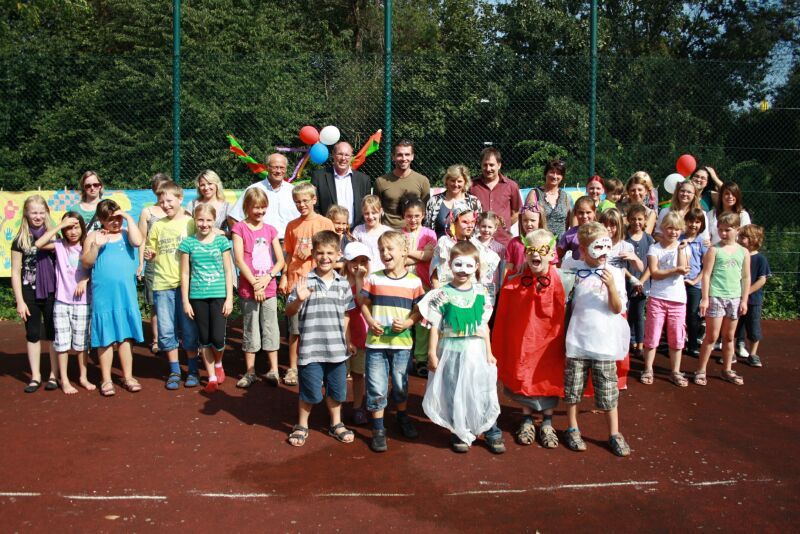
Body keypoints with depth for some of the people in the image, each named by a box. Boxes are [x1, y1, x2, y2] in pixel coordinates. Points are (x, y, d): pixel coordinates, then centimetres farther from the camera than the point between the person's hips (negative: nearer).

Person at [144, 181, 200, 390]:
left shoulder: (191, 223, 0)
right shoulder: (157, 226, 10)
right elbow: (153, 254, 17)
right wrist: (150, 255, -6)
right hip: (162, 284, 3)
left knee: (189, 330, 4)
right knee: (166, 330, 6)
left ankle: (192, 371, 18)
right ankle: (174, 371, 19)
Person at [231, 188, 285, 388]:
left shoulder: (270, 230, 9)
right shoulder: (240, 228, -2)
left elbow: (280, 260, 7)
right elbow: (239, 260, -9)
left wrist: (267, 278, -10)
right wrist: (255, 283, -13)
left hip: (269, 288, 3)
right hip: (248, 288, -3)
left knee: (271, 329, 6)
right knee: (250, 331, 5)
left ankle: (273, 370, 14)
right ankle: (250, 372, 15)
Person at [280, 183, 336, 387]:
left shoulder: (325, 223, -1)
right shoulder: (292, 225, 8)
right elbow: (288, 254, 12)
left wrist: (312, 253, -14)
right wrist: (284, 277, 3)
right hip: (295, 281, 2)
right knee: (295, 328, 6)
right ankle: (292, 368, 16)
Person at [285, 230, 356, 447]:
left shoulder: (343, 284, 5)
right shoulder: (305, 282, -7)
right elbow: (289, 311, -7)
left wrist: (348, 341, 12)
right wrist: (299, 299, -26)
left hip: (337, 348, 4)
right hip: (311, 348, -4)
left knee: (336, 389, 16)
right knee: (310, 391, 7)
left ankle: (336, 424, 35)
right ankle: (301, 426, 27)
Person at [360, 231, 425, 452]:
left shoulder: (414, 281, -2)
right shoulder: (373, 278, 0)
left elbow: (419, 310, 2)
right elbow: (364, 303, 6)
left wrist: (407, 323, -15)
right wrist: (370, 321, -11)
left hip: (402, 343, 0)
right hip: (376, 342, 0)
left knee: (401, 385, 15)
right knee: (377, 388, 2)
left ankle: (402, 417, 39)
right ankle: (378, 429, 15)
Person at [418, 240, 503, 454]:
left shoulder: (481, 294, 2)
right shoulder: (442, 295, -6)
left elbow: (484, 326, 9)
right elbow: (435, 327, -3)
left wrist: (489, 353, 9)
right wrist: (432, 353, -4)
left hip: (476, 350, 2)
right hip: (451, 350, -2)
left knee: (484, 392, 6)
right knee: (454, 394, 7)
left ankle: (492, 433, 20)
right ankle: (459, 434, 23)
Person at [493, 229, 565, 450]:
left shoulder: (559, 282, -12)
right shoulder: (513, 281, -8)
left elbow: (564, 316, -8)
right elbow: (502, 317, -4)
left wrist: (565, 344, -8)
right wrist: (498, 348, -3)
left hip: (549, 341, -1)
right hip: (521, 342, 1)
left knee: (549, 380, 11)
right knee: (523, 381, 13)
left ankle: (547, 424, 29)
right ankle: (527, 422, 31)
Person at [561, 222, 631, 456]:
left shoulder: (614, 273, -1)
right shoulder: (573, 268, 0)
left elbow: (618, 308, -6)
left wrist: (611, 286, -19)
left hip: (604, 343, 0)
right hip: (577, 340, 0)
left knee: (608, 391, 6)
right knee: (573, 388, 9)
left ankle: (614, 434, 19)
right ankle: (572, 429, 25)